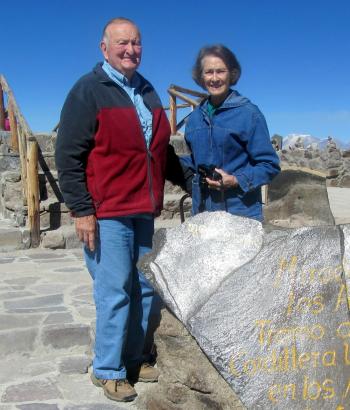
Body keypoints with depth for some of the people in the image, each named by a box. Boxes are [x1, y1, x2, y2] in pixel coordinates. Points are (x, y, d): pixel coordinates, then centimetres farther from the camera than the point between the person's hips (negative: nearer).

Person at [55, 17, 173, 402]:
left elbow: (159, 149, 25)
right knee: (115, 292, -3)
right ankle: (107, 370, 15)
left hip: (143, 212, 7)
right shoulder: (89, 90, -5)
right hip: (107, 214, -7)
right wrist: (81, 210, -14)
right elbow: (68, 155, -9)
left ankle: (133, 360, 28)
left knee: (144, 288, 12)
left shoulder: (147, 92, 16)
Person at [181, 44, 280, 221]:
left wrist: (236, 180, -17)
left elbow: (269, 165, -6)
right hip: (202, 211, 5)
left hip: (240, 212, -4)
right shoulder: (196, 116, 10)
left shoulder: (248, 113, -6)